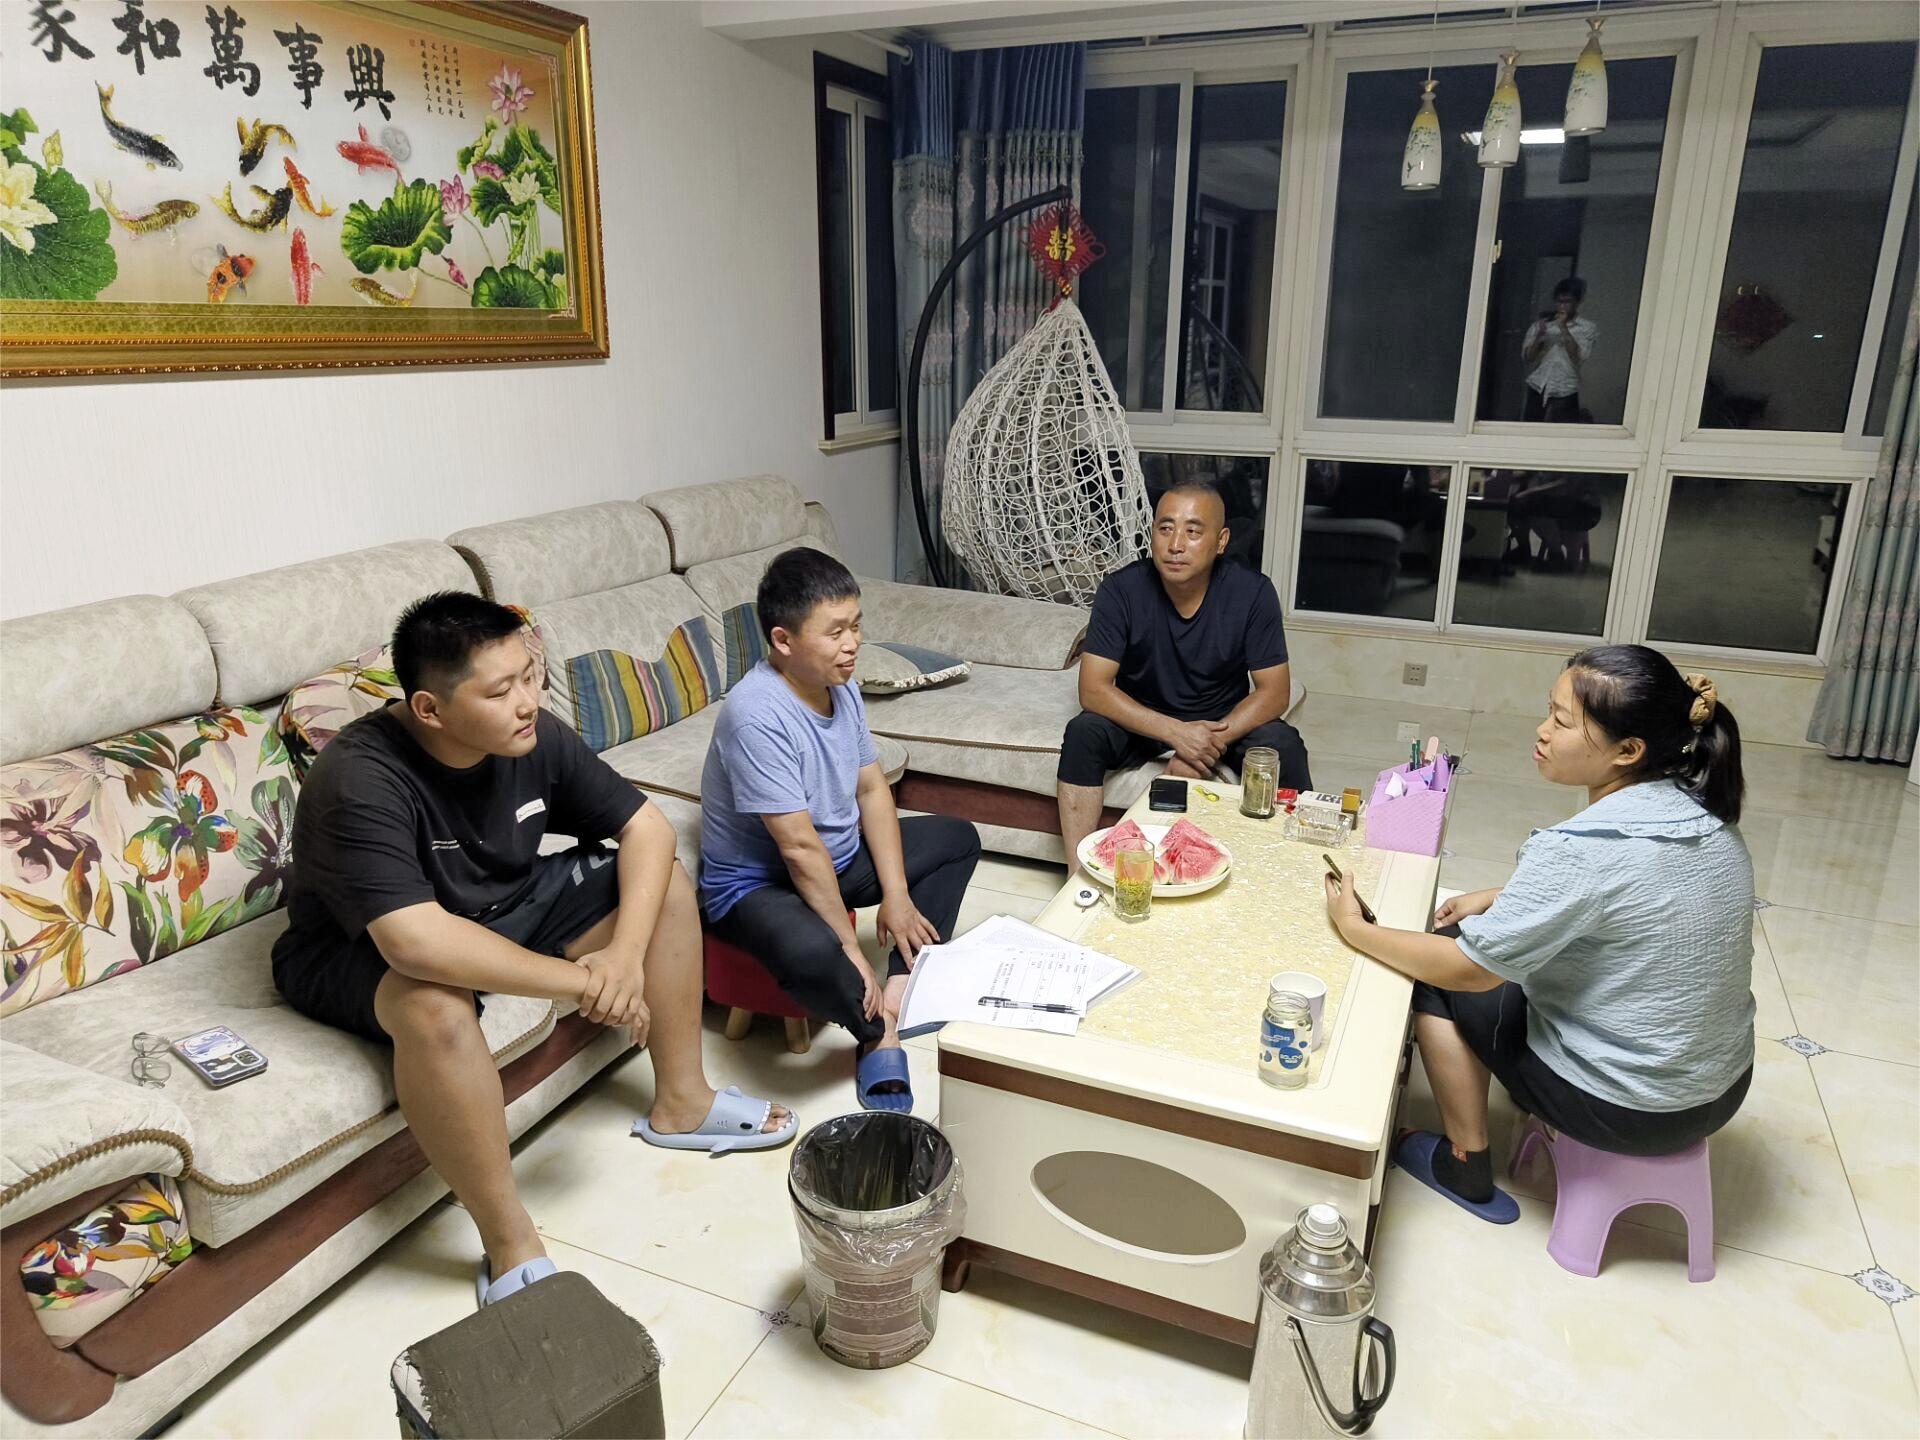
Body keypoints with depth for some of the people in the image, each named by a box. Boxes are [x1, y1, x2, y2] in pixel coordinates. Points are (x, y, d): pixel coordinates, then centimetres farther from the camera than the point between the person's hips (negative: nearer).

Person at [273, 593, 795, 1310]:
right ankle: (510, 1247, -23)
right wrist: (579, 980, -38)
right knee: (437, 1003, -41)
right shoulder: (359, 782, -33)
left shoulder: (533, 737, -15)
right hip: (358, 952, -6)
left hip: (501, 904, 7)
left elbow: (646, 827, -11)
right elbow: (417, 940, -44)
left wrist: (626, 953, -26)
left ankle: (681, 1103, 10)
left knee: (665, 882, -4)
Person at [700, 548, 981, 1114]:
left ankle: (898, 992, -2)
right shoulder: (758, 715, -30)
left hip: (840, 856, 9)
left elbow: (871, 789, 1)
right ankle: (880, 1030, -6)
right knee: (810, 953, -41)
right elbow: (800, 847, -29)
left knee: (957, 839, 12)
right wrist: (850, 947, -24)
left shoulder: (840, 686, -4)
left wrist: (896, 895, -6)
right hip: (755, 882, -9)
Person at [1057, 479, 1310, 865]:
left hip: (1225, 719, 0)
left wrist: (1212, 742, -29)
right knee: (1083, 733, -29)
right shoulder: (1121, 591, -19)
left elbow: (1273, 692, -14)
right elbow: (1093, 689, -22)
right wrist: (1176, 732, -33)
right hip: (1141, 719, 0)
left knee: (1282, 744, -28)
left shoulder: (1253, 592, -17)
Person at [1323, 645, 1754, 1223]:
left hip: (1627, 1110, -8)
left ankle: (1465, 1166, 18)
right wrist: (1496, 899, 10)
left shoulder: (1580, 849, -30)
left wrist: (1357, 932, -9)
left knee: (1439, 981, 5)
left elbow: (1467, 969, -21)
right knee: (1526, 941, 22)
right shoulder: (1705, 813, -4)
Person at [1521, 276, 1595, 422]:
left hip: (1565, 392, -2)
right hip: (1537, 389, 2)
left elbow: (1579, 357, -10)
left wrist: (1564, 329, -12)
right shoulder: (1540, 324, 8)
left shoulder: (1587, 328, 2)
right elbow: (1527, 357, 4)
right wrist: (1539, 336, -14)